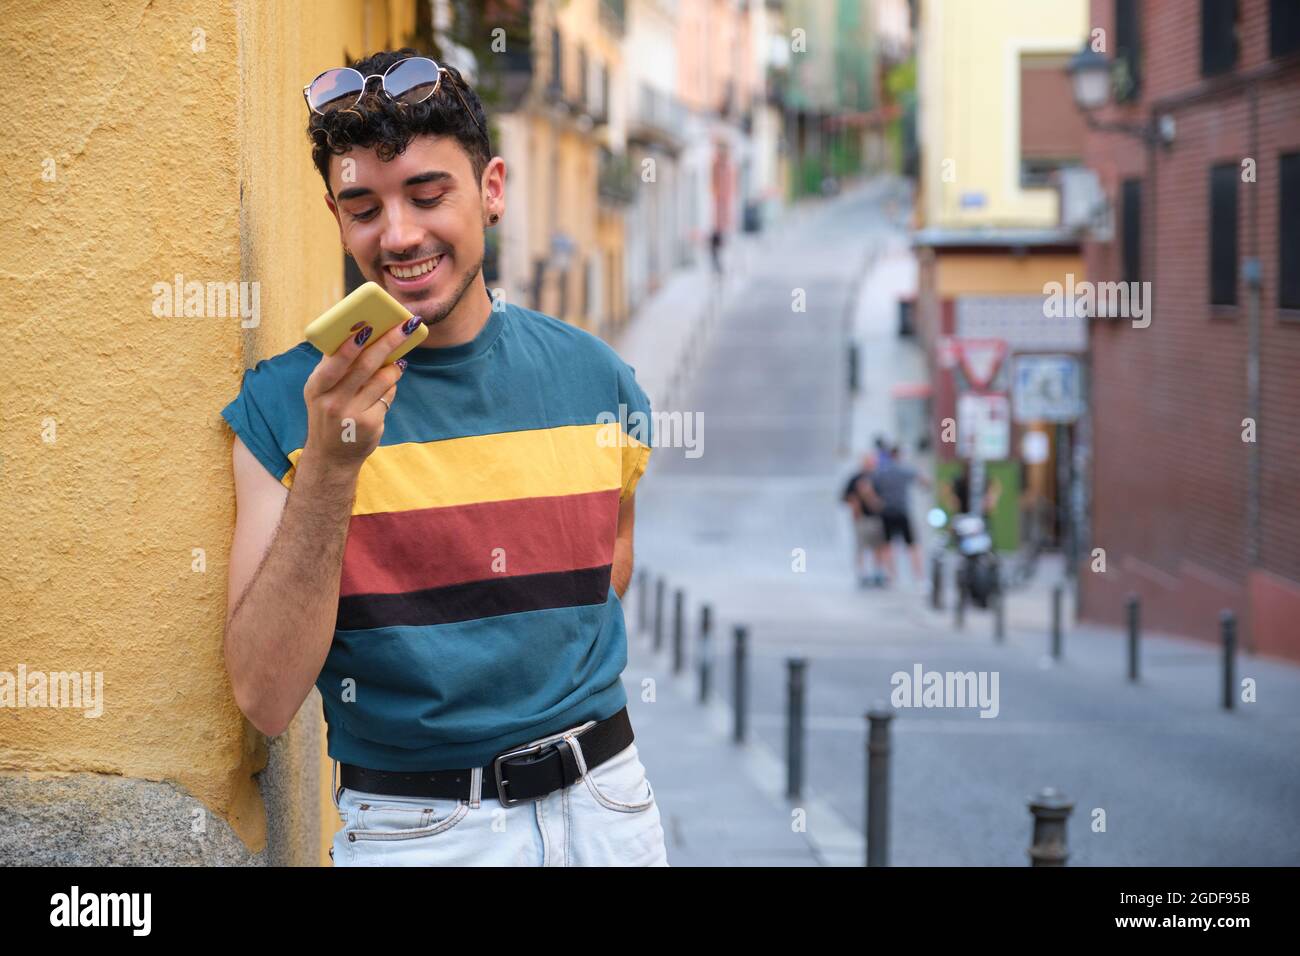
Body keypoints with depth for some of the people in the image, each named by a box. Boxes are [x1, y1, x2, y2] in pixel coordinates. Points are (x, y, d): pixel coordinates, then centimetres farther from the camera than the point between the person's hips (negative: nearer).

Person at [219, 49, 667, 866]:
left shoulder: (593, 377, 0)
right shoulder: (284, 403, -9)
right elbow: (266, 700, -16)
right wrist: (329, 465, -24)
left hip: (604, 805, 3)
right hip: (410, 828, -3)